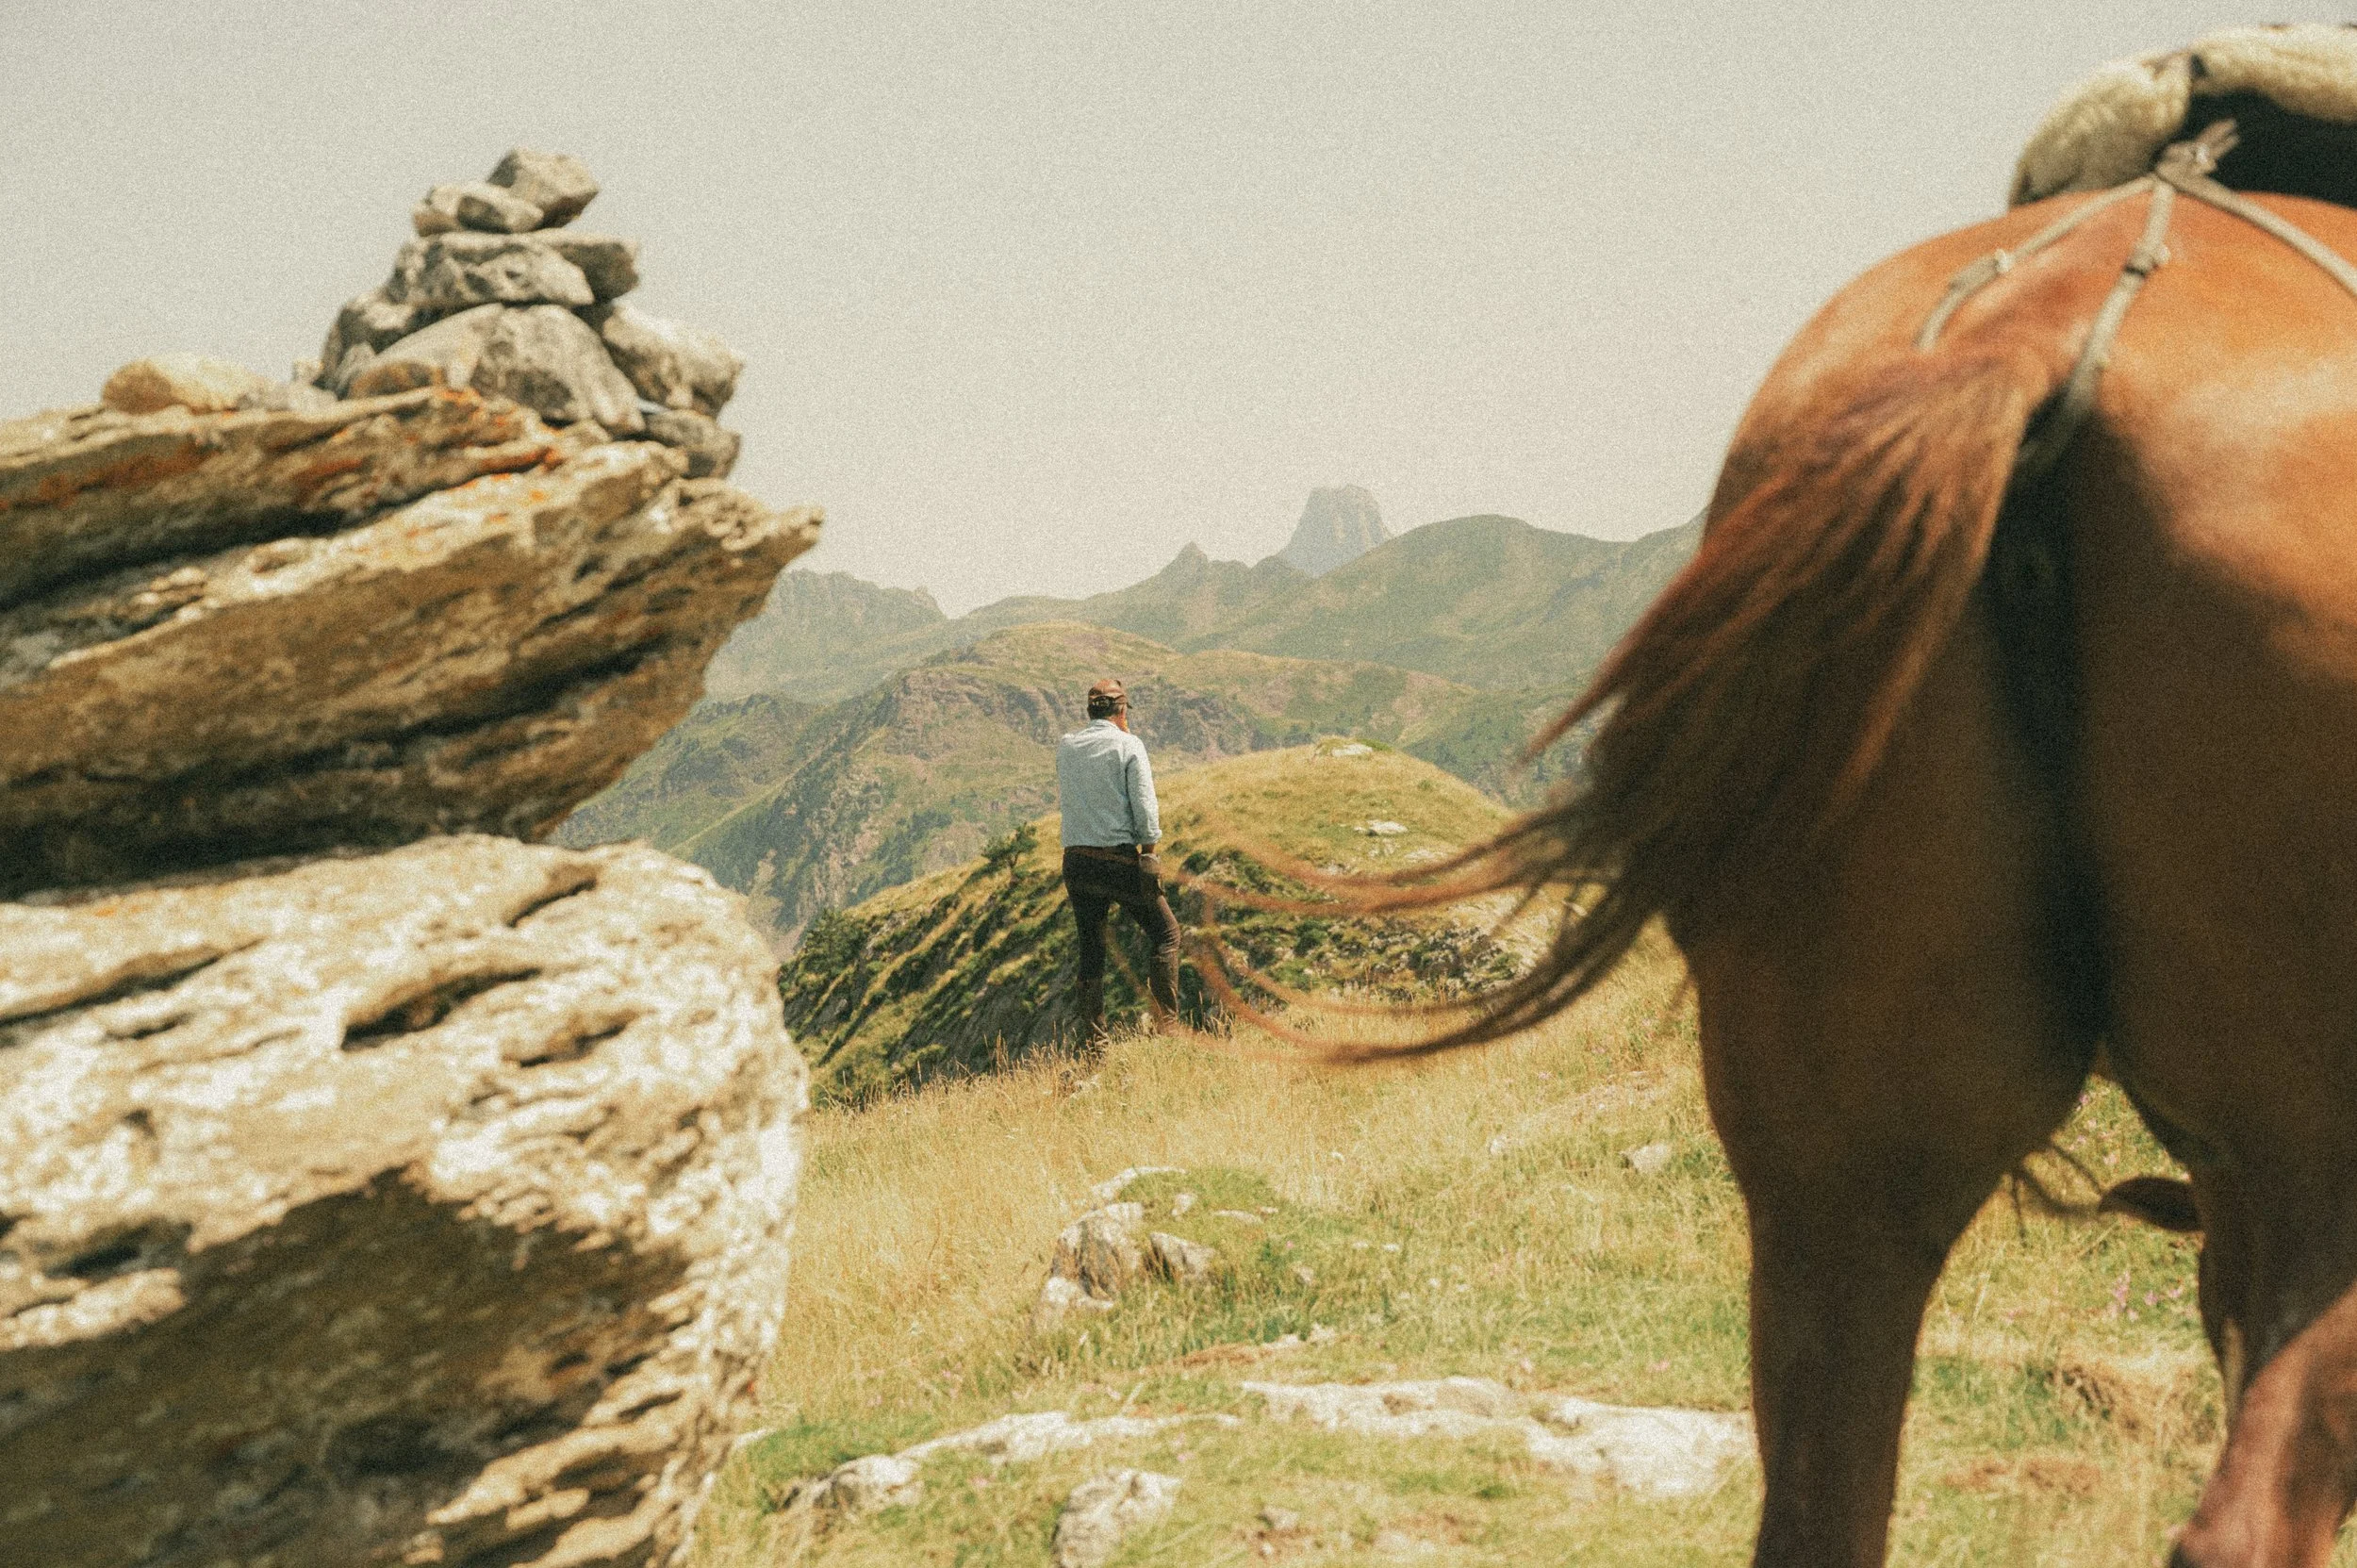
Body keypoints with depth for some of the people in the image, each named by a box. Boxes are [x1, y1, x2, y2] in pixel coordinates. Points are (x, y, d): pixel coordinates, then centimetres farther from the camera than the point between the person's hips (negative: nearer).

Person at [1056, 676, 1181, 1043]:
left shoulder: (1066, 747, 7)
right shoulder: (1128, 745, -6)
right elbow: (1145, 806, -11)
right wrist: (1149, 847, 2)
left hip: (1076, 860, 4)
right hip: (1120, 860, -4)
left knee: (1090, 949, 12)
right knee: (1165, 934, 8)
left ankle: (1095, 1039, 10)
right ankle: (1166, 1023, -2)